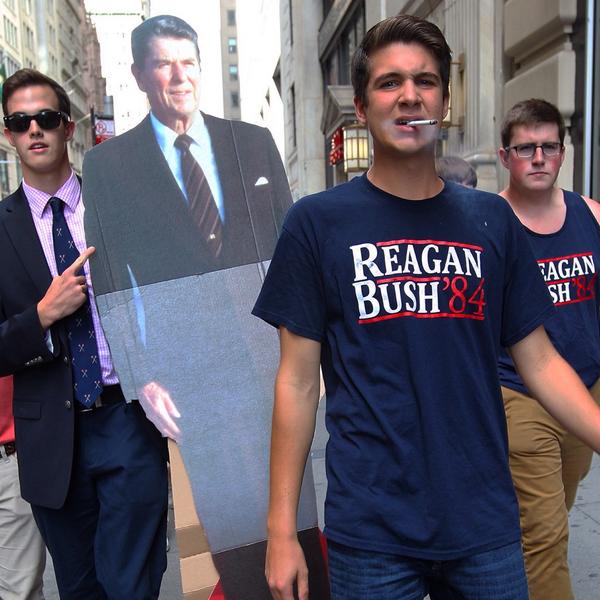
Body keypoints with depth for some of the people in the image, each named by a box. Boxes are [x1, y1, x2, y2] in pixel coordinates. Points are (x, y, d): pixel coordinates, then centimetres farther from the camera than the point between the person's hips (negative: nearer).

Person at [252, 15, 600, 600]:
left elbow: (539, 361, 5)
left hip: (485, 523, 3)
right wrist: (282, 529, -5)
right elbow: (298, 381, -5)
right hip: (371, 530, -2)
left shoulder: (492, 218, 2)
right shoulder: (318, 222, -6)